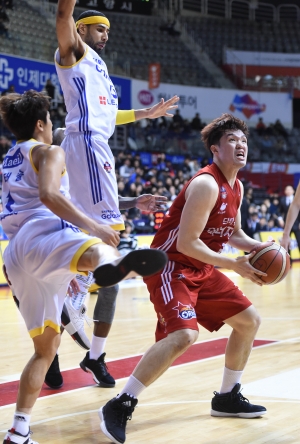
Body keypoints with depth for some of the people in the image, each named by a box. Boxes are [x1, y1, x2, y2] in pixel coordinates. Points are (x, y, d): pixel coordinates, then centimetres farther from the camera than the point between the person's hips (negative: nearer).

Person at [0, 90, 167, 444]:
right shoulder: (48, 152, 11)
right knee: (97, 250, -43)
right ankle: (113, 265, -82)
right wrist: (92, 226, -15)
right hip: (43, 234, -8)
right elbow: (48, 195, -10)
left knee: (46, 346, 17)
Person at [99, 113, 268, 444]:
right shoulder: (206, 185, -21)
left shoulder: (236, 187, 9)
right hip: (171, 265, -10)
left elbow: (233, 233, 23)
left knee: (249, 321, 15)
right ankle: (119, 406, -20)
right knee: (183, 334, -29)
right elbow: (187, 243, -25)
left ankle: (227, 398, 29)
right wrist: (235, 266, -22)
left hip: (201, 269, 10)